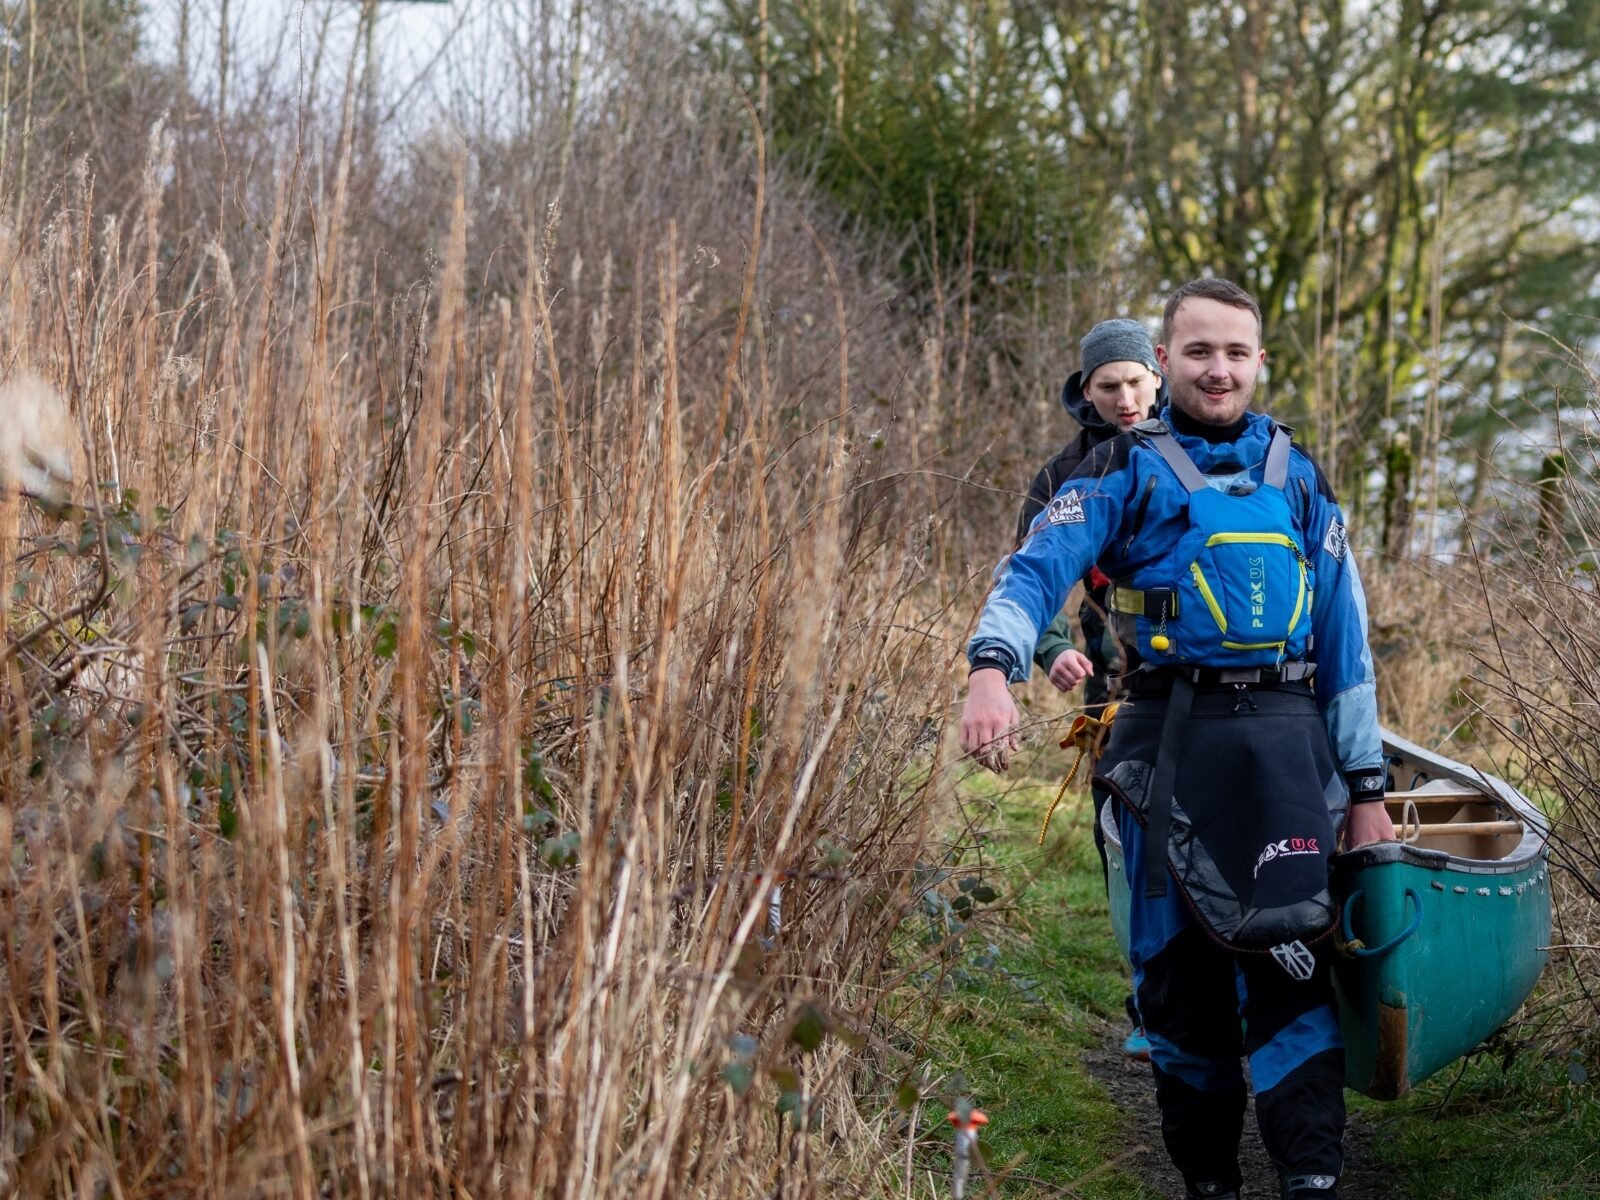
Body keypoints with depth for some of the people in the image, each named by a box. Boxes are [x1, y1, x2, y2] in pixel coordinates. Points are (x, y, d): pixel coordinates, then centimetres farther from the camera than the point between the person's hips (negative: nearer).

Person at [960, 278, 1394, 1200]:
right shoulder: (1128, 471, 5)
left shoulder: (1298, 477, 13)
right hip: (1170, 745, -1)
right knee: (1178, 971, 5)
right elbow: (1038, 570, -11)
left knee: (1290, 961, -10)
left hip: (1285, 744, 1)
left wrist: (1366, 785, 9)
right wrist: (994, 668, -31)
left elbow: (1344, 635, 14)